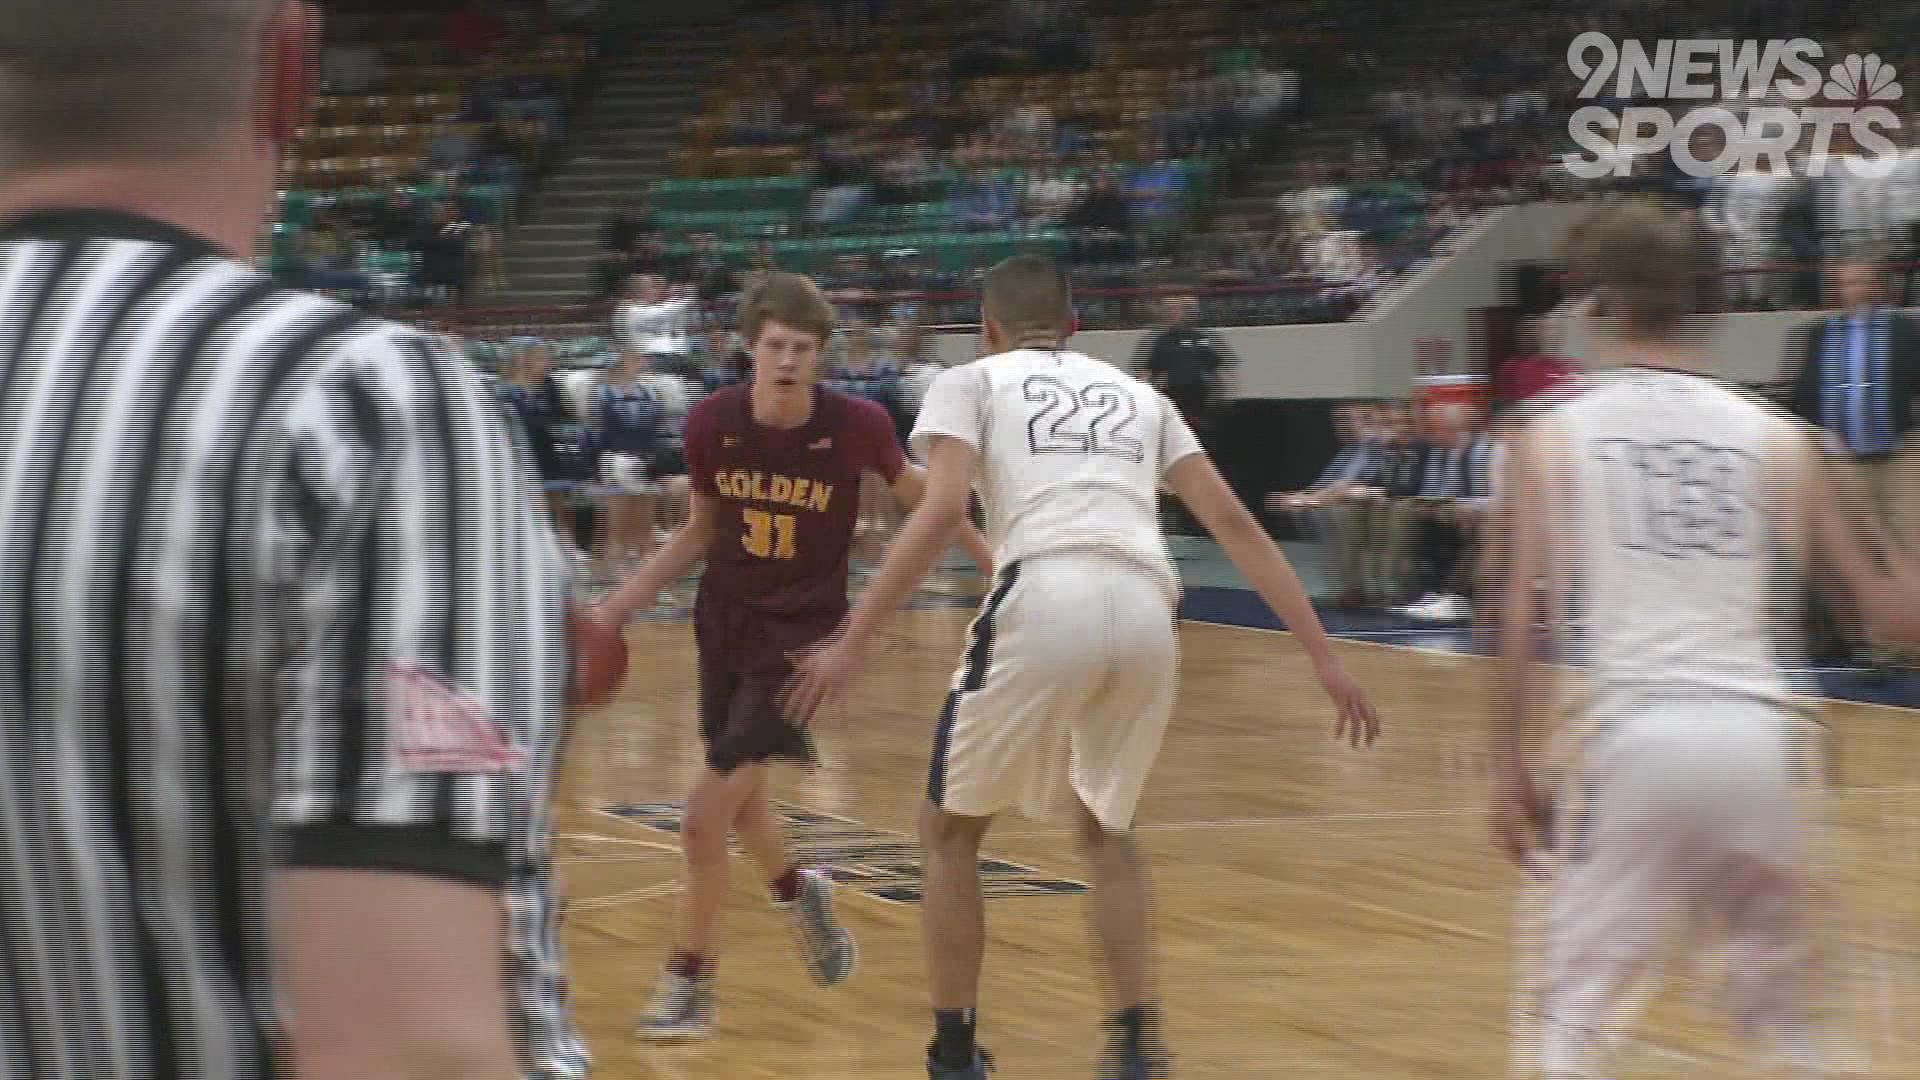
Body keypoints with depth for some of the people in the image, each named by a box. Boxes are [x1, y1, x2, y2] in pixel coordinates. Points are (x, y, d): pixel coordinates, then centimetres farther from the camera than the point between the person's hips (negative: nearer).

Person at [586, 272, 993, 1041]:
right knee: (740, 804, 19)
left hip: (801, 634, -4)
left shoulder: (855, 427, -19)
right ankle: (798, 893, 52)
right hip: (726, 623, 4)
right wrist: (622, 603, 1)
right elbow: (700, 530, 6)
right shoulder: (712, 424, -11)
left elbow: (921, 500, 1)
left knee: (706, 816, -11)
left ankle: (690, 984, 6)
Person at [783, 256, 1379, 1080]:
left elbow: (941, 513, 0)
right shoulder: (1137, 396, 30)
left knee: (951, 831, 18)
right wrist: (1322, 656, 19)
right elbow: (1234, 525, 20)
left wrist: (850, 645, -2)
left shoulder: (973, 382, 18)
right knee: (1104, 827, 28)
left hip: (1046, 602, -4)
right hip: (1145, 612, 4)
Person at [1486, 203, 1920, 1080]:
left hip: (1633, 734, -2)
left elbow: (1519, 617, -2)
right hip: (1759, 736, 3)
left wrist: (1511, 770, 4)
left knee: (1573, 1008, 8)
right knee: (1781, 1007, 20)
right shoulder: (1773, 434, 12)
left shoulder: (1551, 432, 7)